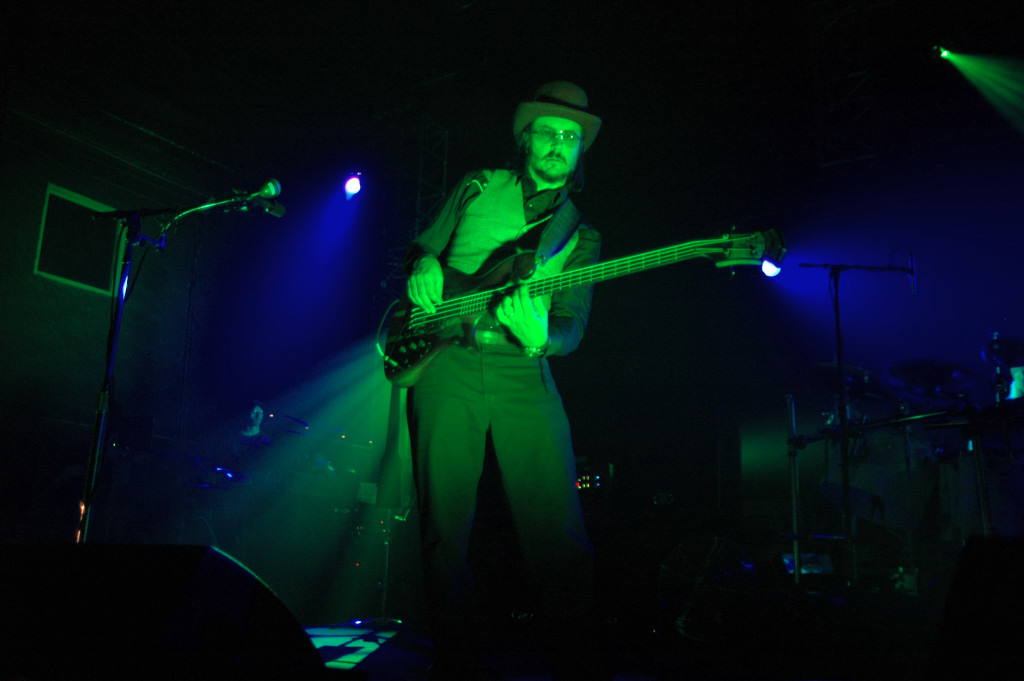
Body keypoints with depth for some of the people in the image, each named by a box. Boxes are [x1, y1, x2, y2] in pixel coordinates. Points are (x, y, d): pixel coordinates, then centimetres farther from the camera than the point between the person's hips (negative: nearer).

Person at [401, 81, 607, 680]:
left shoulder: (581, 234, 15)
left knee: (560, 534, -8)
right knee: (445, 529, -1)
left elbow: (573, 328, 5)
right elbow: (424, 246, 23)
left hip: (524, 370, 1)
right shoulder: (479, 186, 15)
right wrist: (424, 268, -3)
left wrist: (541, 336, -19)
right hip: (447, 362, 0)